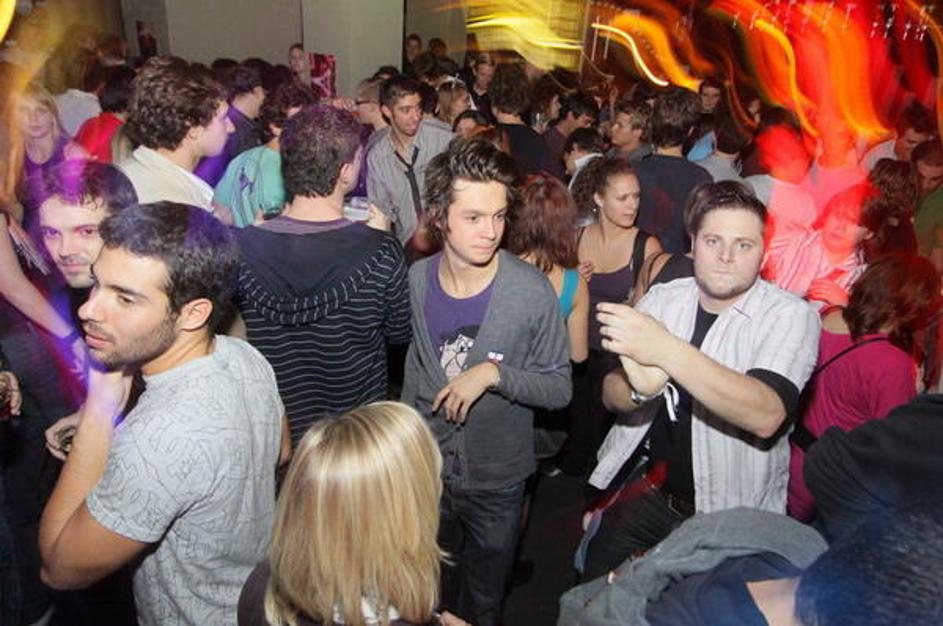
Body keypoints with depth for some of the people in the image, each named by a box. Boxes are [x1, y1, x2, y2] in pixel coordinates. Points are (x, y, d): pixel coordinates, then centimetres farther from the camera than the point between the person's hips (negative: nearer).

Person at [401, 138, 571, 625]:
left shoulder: (531, 291, -21)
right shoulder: (416, 280, -11)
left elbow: (559, 389, -14)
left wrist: (494, 373, -30)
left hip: (496, 480, -2)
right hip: (425, 471, 3)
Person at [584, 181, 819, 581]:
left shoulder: (791, 316, -15)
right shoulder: (663, 298, -3)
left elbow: (766, 416, -32)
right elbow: (611, 395, -6)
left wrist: (666, 350, -42)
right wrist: (640, 388, -30)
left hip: (731, 517, -3)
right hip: (648, 491, 4)